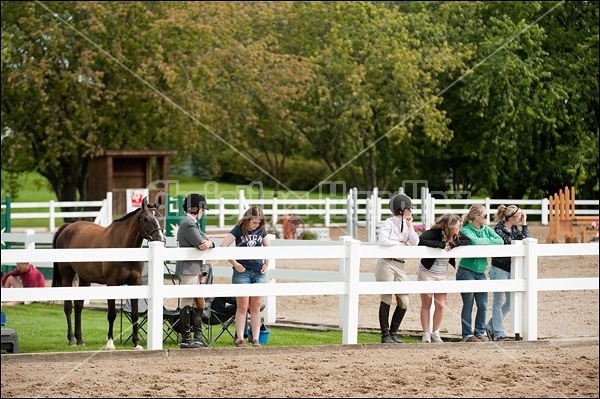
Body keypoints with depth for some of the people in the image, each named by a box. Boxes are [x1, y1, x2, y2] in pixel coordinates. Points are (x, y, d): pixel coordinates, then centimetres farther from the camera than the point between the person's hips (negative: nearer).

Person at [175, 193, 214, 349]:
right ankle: (186, 339, -3)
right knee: (188, 303, -6)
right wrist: (206, 243, 0)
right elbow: (202, 245, -20)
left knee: (198, 302, 14)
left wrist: (208, 243, -4)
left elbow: (206, 244, 17)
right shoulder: (189, 224, -15)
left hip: (195, 269, 11)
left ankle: (198, 337, 20)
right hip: (188, 269, -11)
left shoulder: (193, 223, 18)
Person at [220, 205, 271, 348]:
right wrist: (235, 264, -13)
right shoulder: (238, 230, -6)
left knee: (256, 306, 6)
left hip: (259, 272, 4)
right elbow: (223, 246, -13)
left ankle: (256, 338, 10)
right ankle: (240, 339, -2)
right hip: (242, 272, -4)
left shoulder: (261, 231, 6)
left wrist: (266, 263, 7)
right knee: (242, 306, -4)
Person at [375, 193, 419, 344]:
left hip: (399, 265, 6)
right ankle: (385, 335, 6)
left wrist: (410, 225, -2)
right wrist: (399, 243, -9)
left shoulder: (407, 225, 12)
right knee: (386, 299, -1)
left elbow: (415, 243, 3)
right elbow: (382, 241, -22)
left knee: (404, 302, 3)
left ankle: (393, 333, 18)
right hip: (386, 264, -6)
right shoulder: (389, 223, -7)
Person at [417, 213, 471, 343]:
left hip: (442, 274, 5)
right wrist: (442, 244, -35)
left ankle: (435, 333, 17)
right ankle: (426, 334, 10)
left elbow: (468, 241, -11)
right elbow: (420, 240, -36)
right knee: (426, 305, 2)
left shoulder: (456, 236, -4)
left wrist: (452, 244, -23)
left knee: (440, 306, 2)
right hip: (427, 273, -5)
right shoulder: (435, 233, -21)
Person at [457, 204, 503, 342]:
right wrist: (488, 241, -11)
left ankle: (480, 332, 17)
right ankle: (467, 335, 8)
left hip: (481, 272, 6)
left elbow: (500, 241, -3)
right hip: (466, 272, -6)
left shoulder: (486, 229, 10)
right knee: (468, 305, 1)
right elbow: (474, 241, -28)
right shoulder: (465, 230, -10)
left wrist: (483, 242, -13)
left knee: (483, 305, 5)